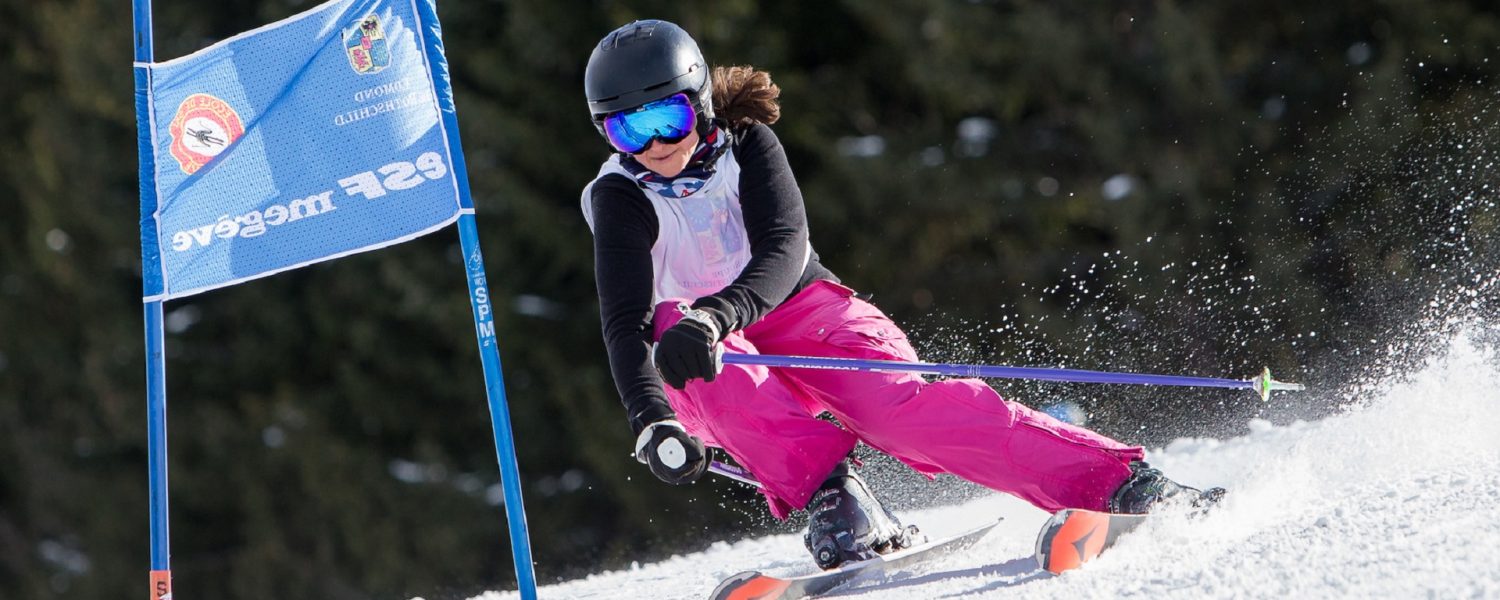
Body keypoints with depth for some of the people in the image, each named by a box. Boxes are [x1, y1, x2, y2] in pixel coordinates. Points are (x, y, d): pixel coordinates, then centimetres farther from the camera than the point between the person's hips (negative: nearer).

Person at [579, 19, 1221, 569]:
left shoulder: (745, 146, -12)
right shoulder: (620, 200, -14)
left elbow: (784, 248, -27)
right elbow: (625, 323, -26)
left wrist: (717, 314, -48)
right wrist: (652, 423, -45)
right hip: (714, 373, 0)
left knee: (899, 403, -29)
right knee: (672, 331, -35)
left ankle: (1118, 481, -36)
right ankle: (828, 496, -39)